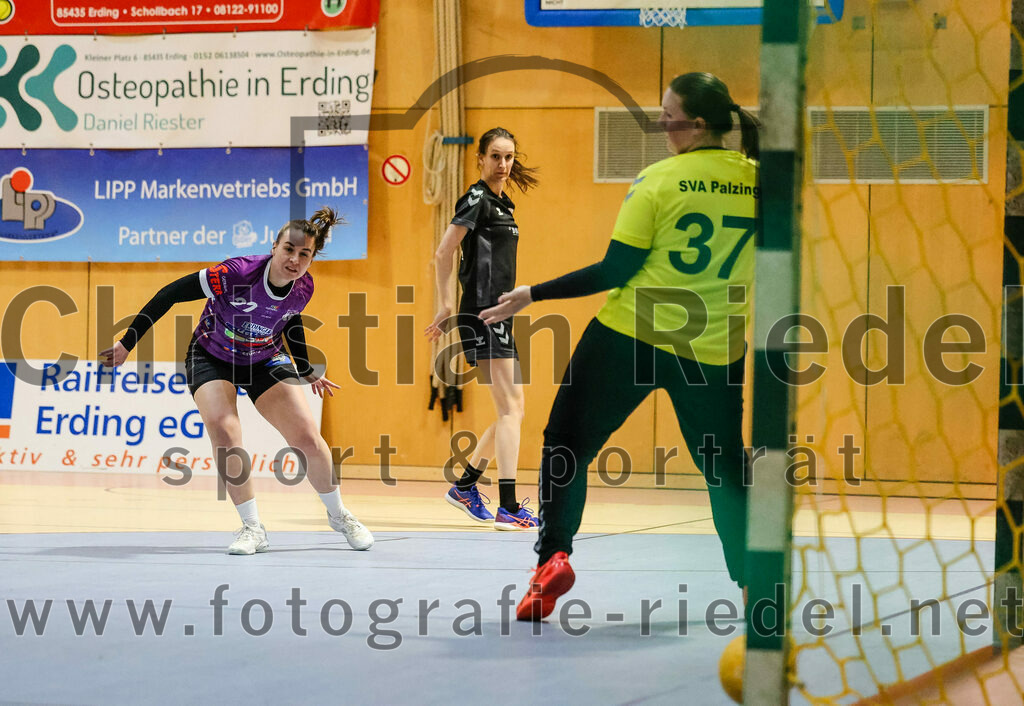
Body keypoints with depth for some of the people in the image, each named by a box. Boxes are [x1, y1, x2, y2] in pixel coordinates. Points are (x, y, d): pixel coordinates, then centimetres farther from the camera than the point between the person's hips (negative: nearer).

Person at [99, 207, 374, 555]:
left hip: (265, 360, 3)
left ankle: (338, 514, 18)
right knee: (223, 430, -29)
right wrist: (128, 343, -27)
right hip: (211, 359, -3)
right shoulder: (238, 273, -34)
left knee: (307, 437, -10)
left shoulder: (303, 287, -17)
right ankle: (252, 527, -14)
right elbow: (170, 294, -28)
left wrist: (306, 371, 19)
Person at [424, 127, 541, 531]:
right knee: (510, 409, -13)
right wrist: (445, 307, -12)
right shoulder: (477, 200, -10)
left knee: (513, 410, 13)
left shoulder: (502, 204, 18)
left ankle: (465, 486, 24)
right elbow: (442, 254, -14)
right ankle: (508, 508, -17)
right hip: (483, 314, -9)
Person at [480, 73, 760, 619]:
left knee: (568, 442, 9)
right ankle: (753, 581, 15)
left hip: (632, 335, -3)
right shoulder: (759, 182, -1)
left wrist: (533, 295, -5)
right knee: (726, 469, 17)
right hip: (714, 349, 3)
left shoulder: (659, 181, -11)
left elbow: (615, 271, -12)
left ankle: (554, 554, -5)